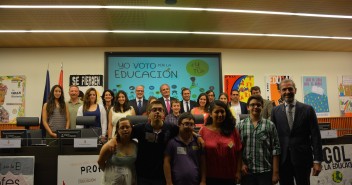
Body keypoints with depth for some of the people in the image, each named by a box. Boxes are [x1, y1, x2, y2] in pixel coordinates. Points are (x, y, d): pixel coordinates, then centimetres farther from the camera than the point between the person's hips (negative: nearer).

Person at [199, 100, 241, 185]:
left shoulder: (232, 130, 2)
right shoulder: (203, 131, -3)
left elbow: (238, 152, 3)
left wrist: (238, 171, -1)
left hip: (229, 176, 1)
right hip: (210, 176, -1)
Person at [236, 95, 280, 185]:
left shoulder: (270, 125, 0)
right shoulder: (240, 125, 2)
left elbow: (275, 149, -2)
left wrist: (275, 172, -4)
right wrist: (241, 164, -5)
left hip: (265, 171, -1)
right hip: (246, 172, 1)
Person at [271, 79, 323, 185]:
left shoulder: (307, 109, 0)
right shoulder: (275, 111, 4)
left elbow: (315, 136, -2)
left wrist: (317, 160, -7)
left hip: (302, 159, -1)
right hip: (282, 160, 1)